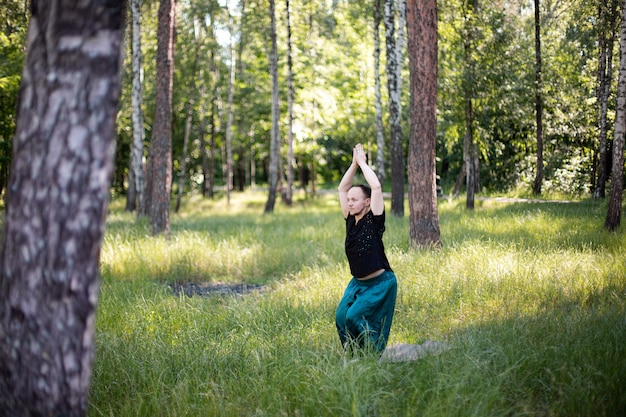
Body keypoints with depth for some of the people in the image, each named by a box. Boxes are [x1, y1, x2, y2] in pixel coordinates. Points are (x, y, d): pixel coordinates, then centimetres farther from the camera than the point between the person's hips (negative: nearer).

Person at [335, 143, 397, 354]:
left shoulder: (373, 220, -13)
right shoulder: (351, 220, 3)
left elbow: (376, 187, -23)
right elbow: (342, 188, 7)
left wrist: (363, 162, -13)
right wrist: (354, 164, 1)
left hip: (380, 283, -7)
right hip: (357, 282, 7)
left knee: (355, 317, -15)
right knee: (341, 318, -3)